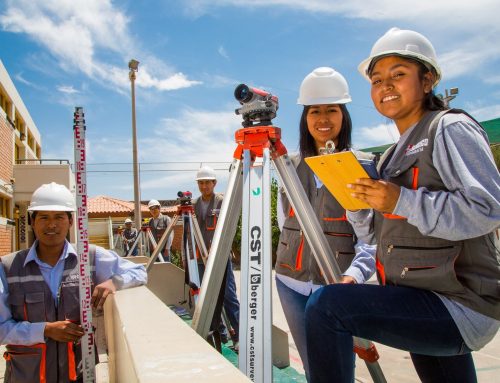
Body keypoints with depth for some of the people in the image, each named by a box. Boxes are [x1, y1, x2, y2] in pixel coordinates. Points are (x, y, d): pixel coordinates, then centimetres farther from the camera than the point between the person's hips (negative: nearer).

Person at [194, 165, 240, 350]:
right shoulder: (195, 204, 11)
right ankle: (219, 333, 18)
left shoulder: (223, 201, -2)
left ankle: (238, 335, -1)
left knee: (228, 296, -6)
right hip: (202, 257, 5)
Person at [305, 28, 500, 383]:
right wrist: (356, 198, 0)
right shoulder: (395, 153, 16)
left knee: (325, 306, -21)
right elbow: (379, 230, 17)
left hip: (457, 307, -9)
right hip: (424, 306, 9)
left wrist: (402, 201, -25)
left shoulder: (451, 128, -8)